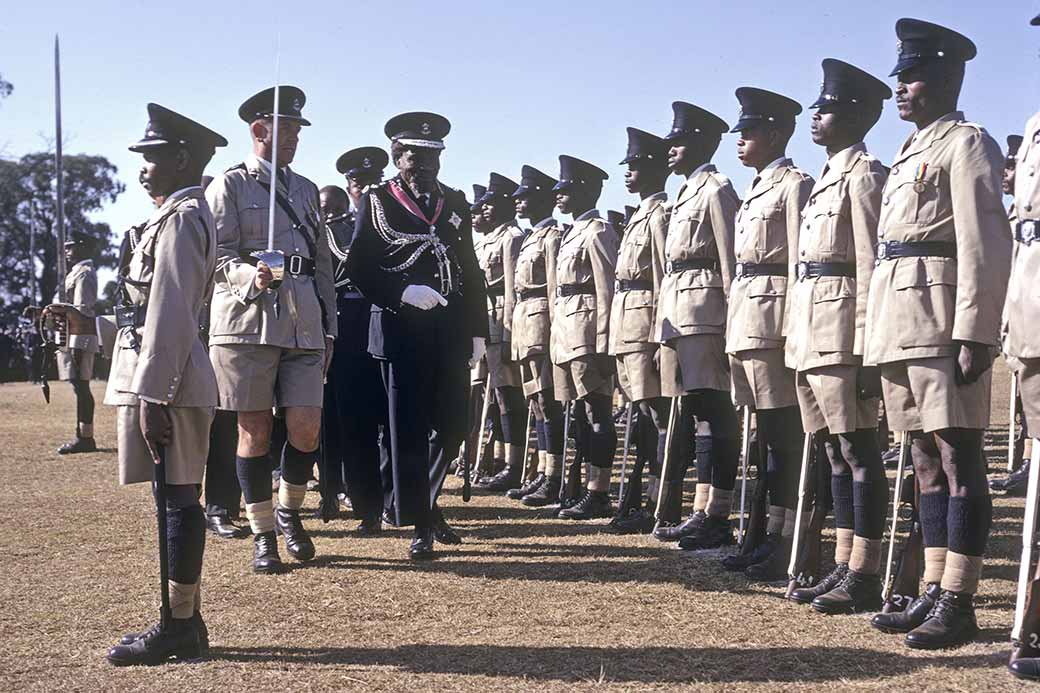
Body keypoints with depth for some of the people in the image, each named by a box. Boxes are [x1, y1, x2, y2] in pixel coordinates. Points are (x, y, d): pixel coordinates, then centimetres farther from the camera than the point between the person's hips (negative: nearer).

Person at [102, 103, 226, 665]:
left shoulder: (180, 219, -12)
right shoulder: (182, 214, 19)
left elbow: (169, 315, -19)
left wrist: (151, 395, -21)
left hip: (165, 380, -10)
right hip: (167, 377, 10)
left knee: (177, 499, -4)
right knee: (177, 499, 12)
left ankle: (179, 628, 4)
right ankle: (185, 620, 20)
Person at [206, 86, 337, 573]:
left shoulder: (305, 189, 18)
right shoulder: (229, 185, 3)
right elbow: (217, 256, -4)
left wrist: (328, 327, 15)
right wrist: (252, 277, -24)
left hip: (303, 324, 4)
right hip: (248, 320, -4)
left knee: (307, 428, -3)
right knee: (255, 431, 2)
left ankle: (289, 511, 23)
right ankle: (263, 535, 15)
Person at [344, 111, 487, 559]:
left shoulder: (456, 203, 15)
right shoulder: (377, 202, 2)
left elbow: (472, 271, 15)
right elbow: (359, 267, -4)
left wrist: (477, 331, 10)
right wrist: (404, 292, -19)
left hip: (451, 332, 4)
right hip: (402, 330, -4)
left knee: (452, 425, 7)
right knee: (409, 430, 1)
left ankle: (427, 501, 30)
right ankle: (420, 526, 10)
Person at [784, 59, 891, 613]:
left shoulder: (864, 175, -6)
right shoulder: (828, 177, 21)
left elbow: (870, 267, -14)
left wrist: (867, 350, -18)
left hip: (841, 333, -9)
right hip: (811, 336, 9)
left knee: (857, 452, -4)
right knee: (835, 453, 11)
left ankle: (864, 578, 2)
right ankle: (843, 568, 18)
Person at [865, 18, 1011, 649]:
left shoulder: (966, 143, -3)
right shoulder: (911, 153, 23)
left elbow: (985, 245, -13)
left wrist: (974, 334, -20)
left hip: (941, 324, -9)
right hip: (900, 327, 9)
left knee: (958, 461, -5)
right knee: (927, 462, 11)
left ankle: (958, 604, 0)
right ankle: (933, 593, 17)